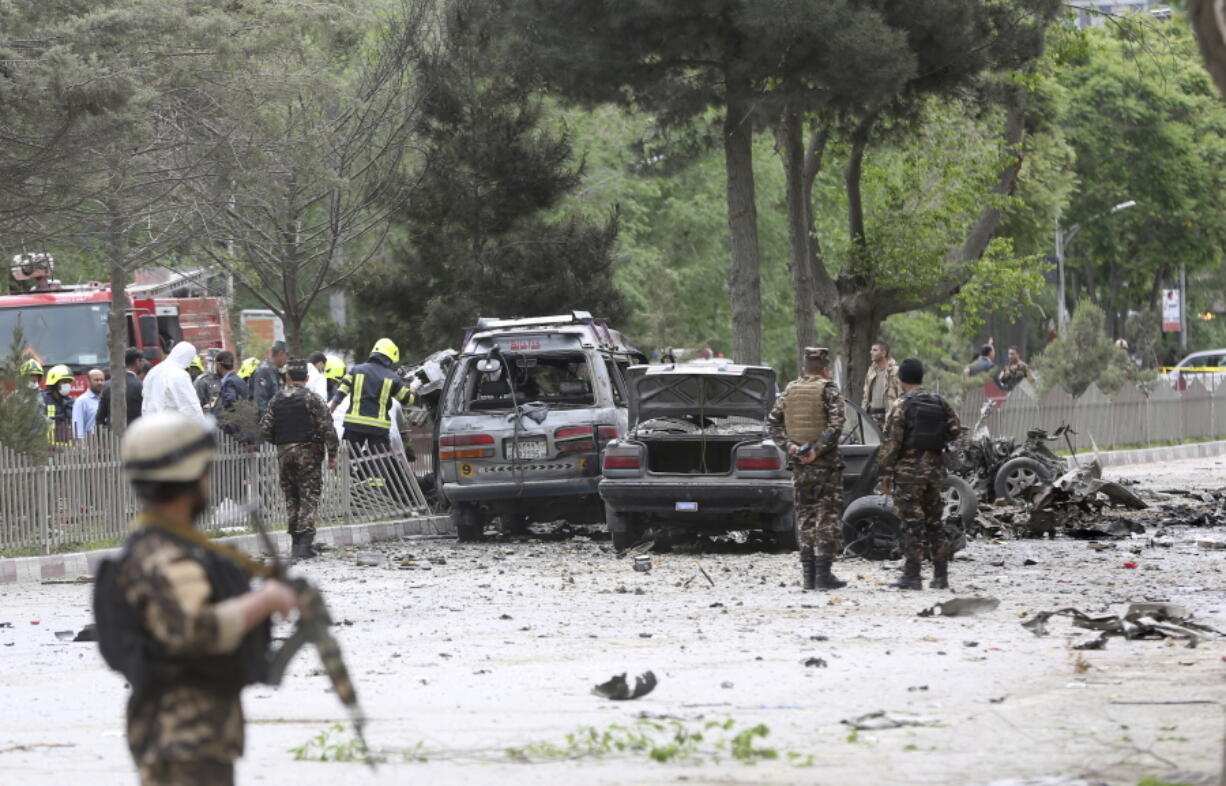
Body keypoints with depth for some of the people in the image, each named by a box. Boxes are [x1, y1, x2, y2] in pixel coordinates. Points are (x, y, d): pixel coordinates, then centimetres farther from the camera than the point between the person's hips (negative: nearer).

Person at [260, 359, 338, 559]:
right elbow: (328, 428, -11)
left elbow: (265, 430, 6)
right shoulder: (312, 399, -6)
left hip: (284, 453, 4)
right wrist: (332, 454, -4)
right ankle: (304, 542, -14)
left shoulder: (277, 400, 6)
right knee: (309, 497, -4)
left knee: (291, 498, 12)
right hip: (308, 452, -4)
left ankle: (296, 542, 13)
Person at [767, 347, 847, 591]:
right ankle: (823, 574, -7)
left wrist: (788, 446, -5)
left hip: (799, 464, 5)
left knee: (806, 517, 11)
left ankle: (809, 575, 10)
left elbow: (773, 421, 4)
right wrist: (818, 449, -17)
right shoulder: (828, 390, -7)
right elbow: (836, 424, -19)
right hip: (825, 463, -5)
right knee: (828, 516, -2)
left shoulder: (790, 390, 9)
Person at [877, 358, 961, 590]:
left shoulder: (901, 406, -10)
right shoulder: (940, 403, 6)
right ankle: (941, 575, 11)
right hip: (934, 468, 5)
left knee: (912, 523, -4)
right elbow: (955, 431, 11)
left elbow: (891, 442, -12)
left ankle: (912, 576, -5)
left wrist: (886, 475, -9)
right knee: (934, 521, 12)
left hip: (909, 469, -5)